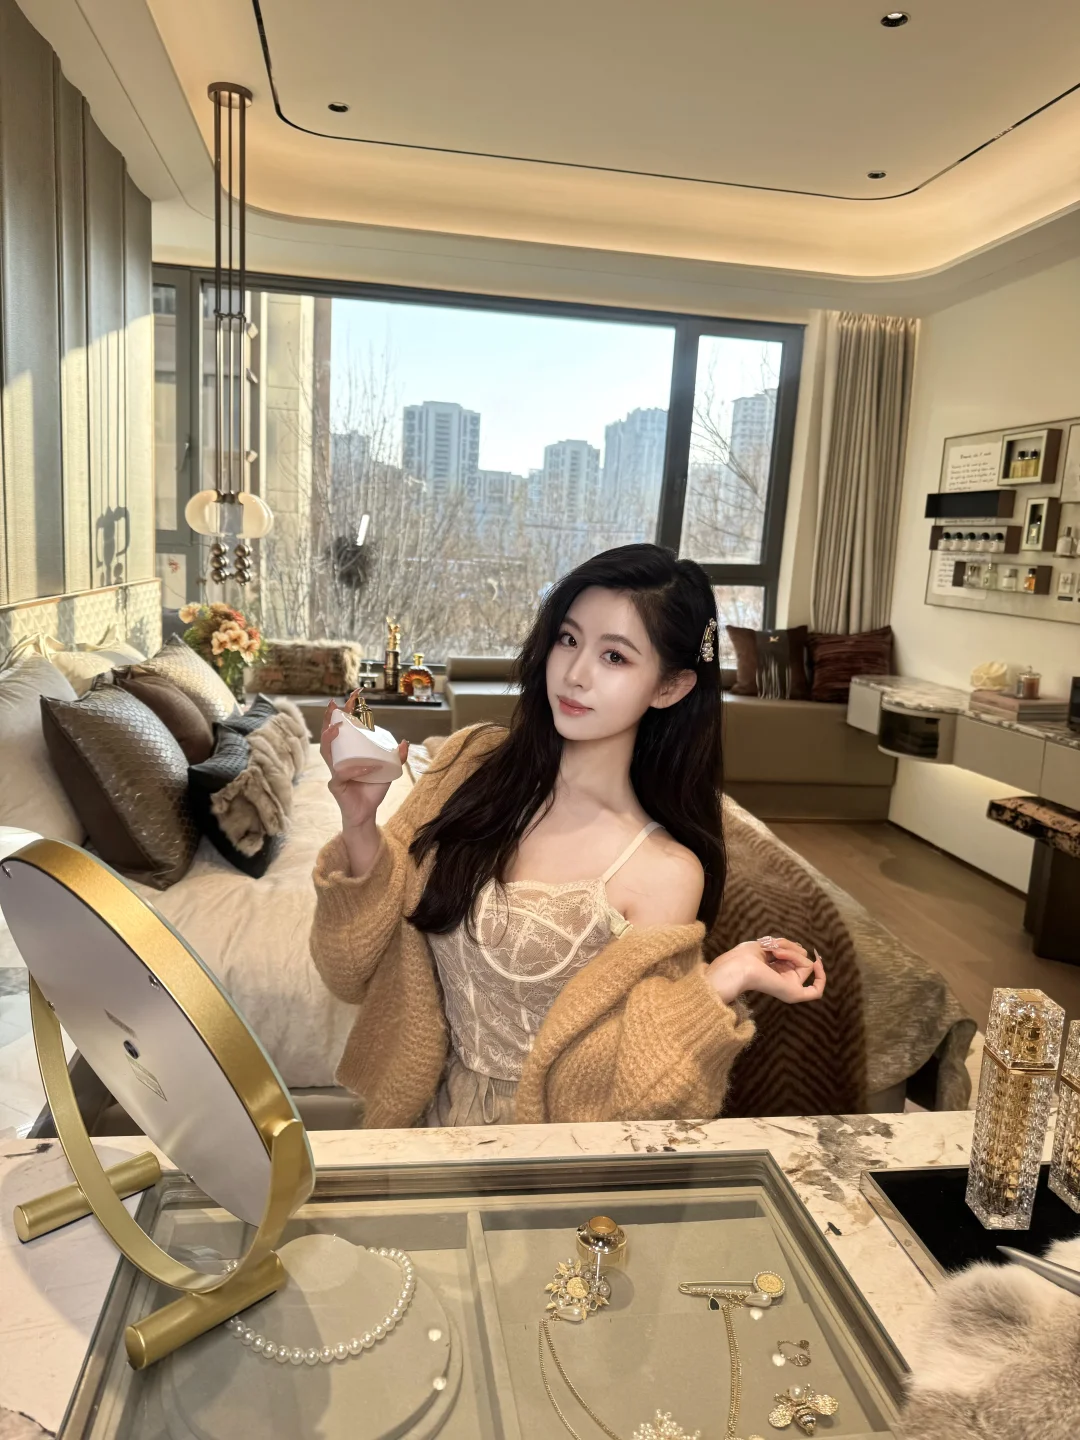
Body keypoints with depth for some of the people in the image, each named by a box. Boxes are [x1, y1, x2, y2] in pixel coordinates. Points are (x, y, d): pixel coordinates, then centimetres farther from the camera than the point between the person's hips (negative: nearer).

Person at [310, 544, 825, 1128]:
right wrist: (361, 827, -18)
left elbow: (582, 1080, -11)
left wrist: (718, 984, -21)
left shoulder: (664, 873, -14)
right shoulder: (472, 761, -5)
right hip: (425, 1111, 2)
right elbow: (358, 968, -3)